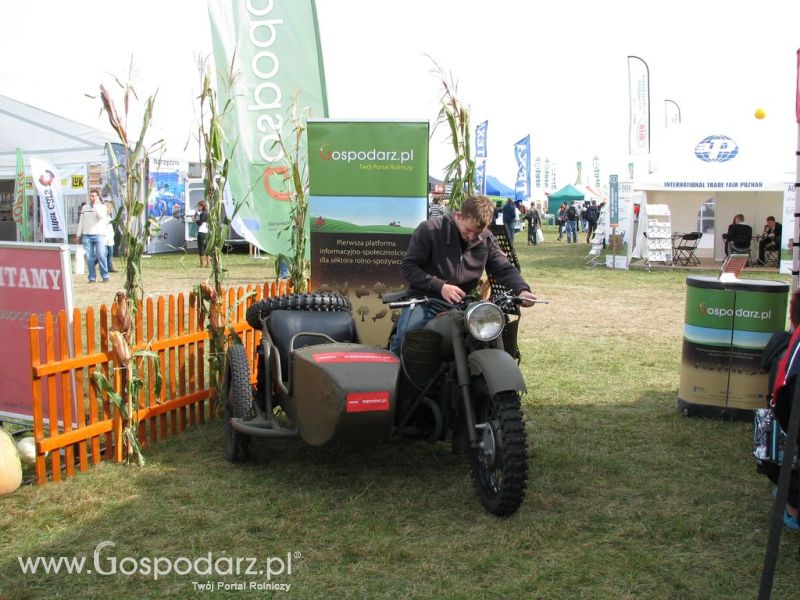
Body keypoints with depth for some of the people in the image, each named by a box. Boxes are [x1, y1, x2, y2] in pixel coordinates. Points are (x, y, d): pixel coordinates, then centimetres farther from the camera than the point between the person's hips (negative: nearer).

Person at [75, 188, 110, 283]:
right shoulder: (84, 207, 14)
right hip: (86, 235, 3)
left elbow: (101, 216, -17)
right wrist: (78, 234, 15)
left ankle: (105, 276, -3)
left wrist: (96, 204, -10)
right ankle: (92, 277, 4)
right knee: (89, 257, 0)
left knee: (101, 256, -11)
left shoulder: (102, 207, 5)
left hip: (99, 235, -3)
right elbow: (81, 221, 17)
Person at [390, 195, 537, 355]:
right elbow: (408, 266, -7)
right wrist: (440, 286, -18)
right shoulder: (430, 230, -5)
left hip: (463, 304, 4)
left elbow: (505, 269, 10)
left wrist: (522, 290, -12)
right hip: (426, 300, -4)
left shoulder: (487, 240, 8)